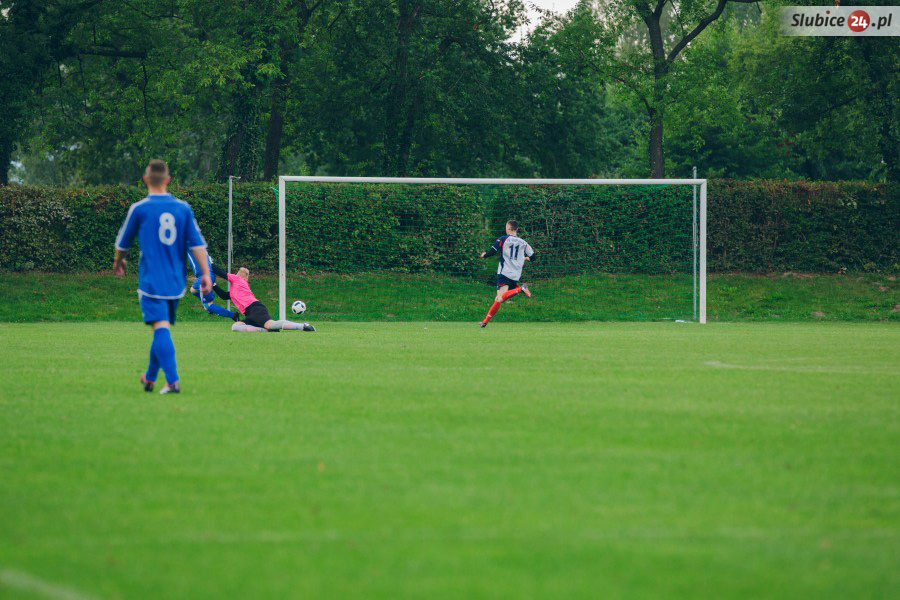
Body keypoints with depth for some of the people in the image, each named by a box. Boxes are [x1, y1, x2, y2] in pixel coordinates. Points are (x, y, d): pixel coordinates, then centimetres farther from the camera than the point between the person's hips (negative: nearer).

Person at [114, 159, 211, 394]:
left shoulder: (139, 209, -4)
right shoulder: (183, 208, 5)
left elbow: (123, 242, 10)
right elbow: (197, 243, 0)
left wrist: (118, 261, 29)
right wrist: (205, 274, 1)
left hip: (152, 281, -5)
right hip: (176, 282, 5)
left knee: (161, 328, -12)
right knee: (162, 330, 17)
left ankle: (173, 381, -26)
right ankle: (150, 378, 30)